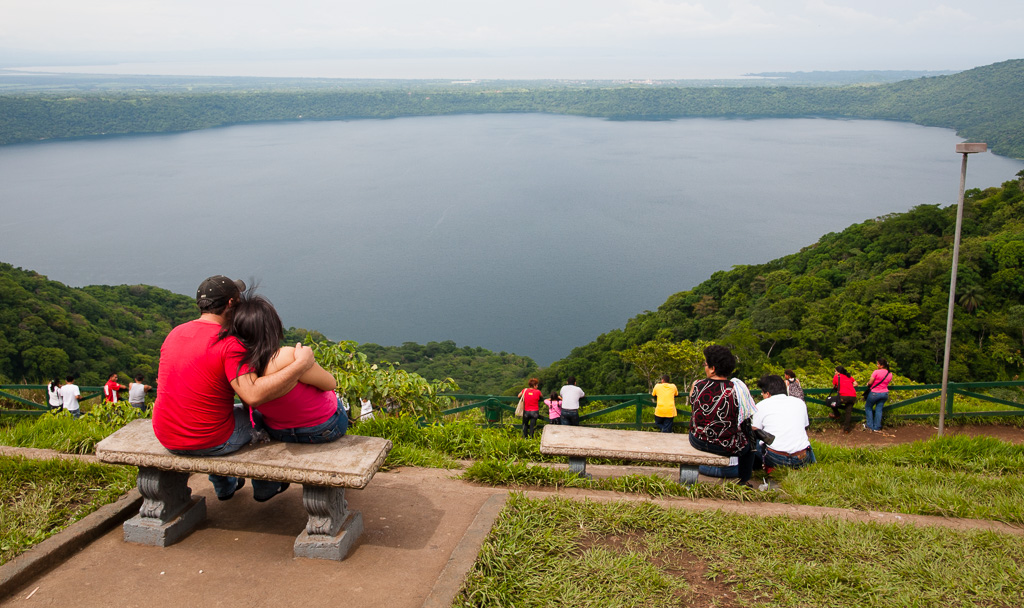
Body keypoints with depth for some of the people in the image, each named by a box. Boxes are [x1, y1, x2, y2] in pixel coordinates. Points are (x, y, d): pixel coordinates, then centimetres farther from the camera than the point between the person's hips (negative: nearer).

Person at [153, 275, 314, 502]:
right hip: (210, 442, -6)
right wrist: (301, 364, -31)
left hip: (166, 439, 6)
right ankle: (264, 487, 36)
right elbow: (254, 395, -34)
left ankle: (224, 486, 49)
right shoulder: (230, 344, -22)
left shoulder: (174, 333, 0)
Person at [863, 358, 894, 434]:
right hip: (885, 393, 5)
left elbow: (870, 383, -15)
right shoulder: (890, 374, 1)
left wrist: (868, 383, 6)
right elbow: (887, 383, 9)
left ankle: (870, 426, 14)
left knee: (868, 408, 13)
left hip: (875, 393, -5)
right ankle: (877, 427, 14)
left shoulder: (876, 372, -18)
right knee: (879, 409, 12)